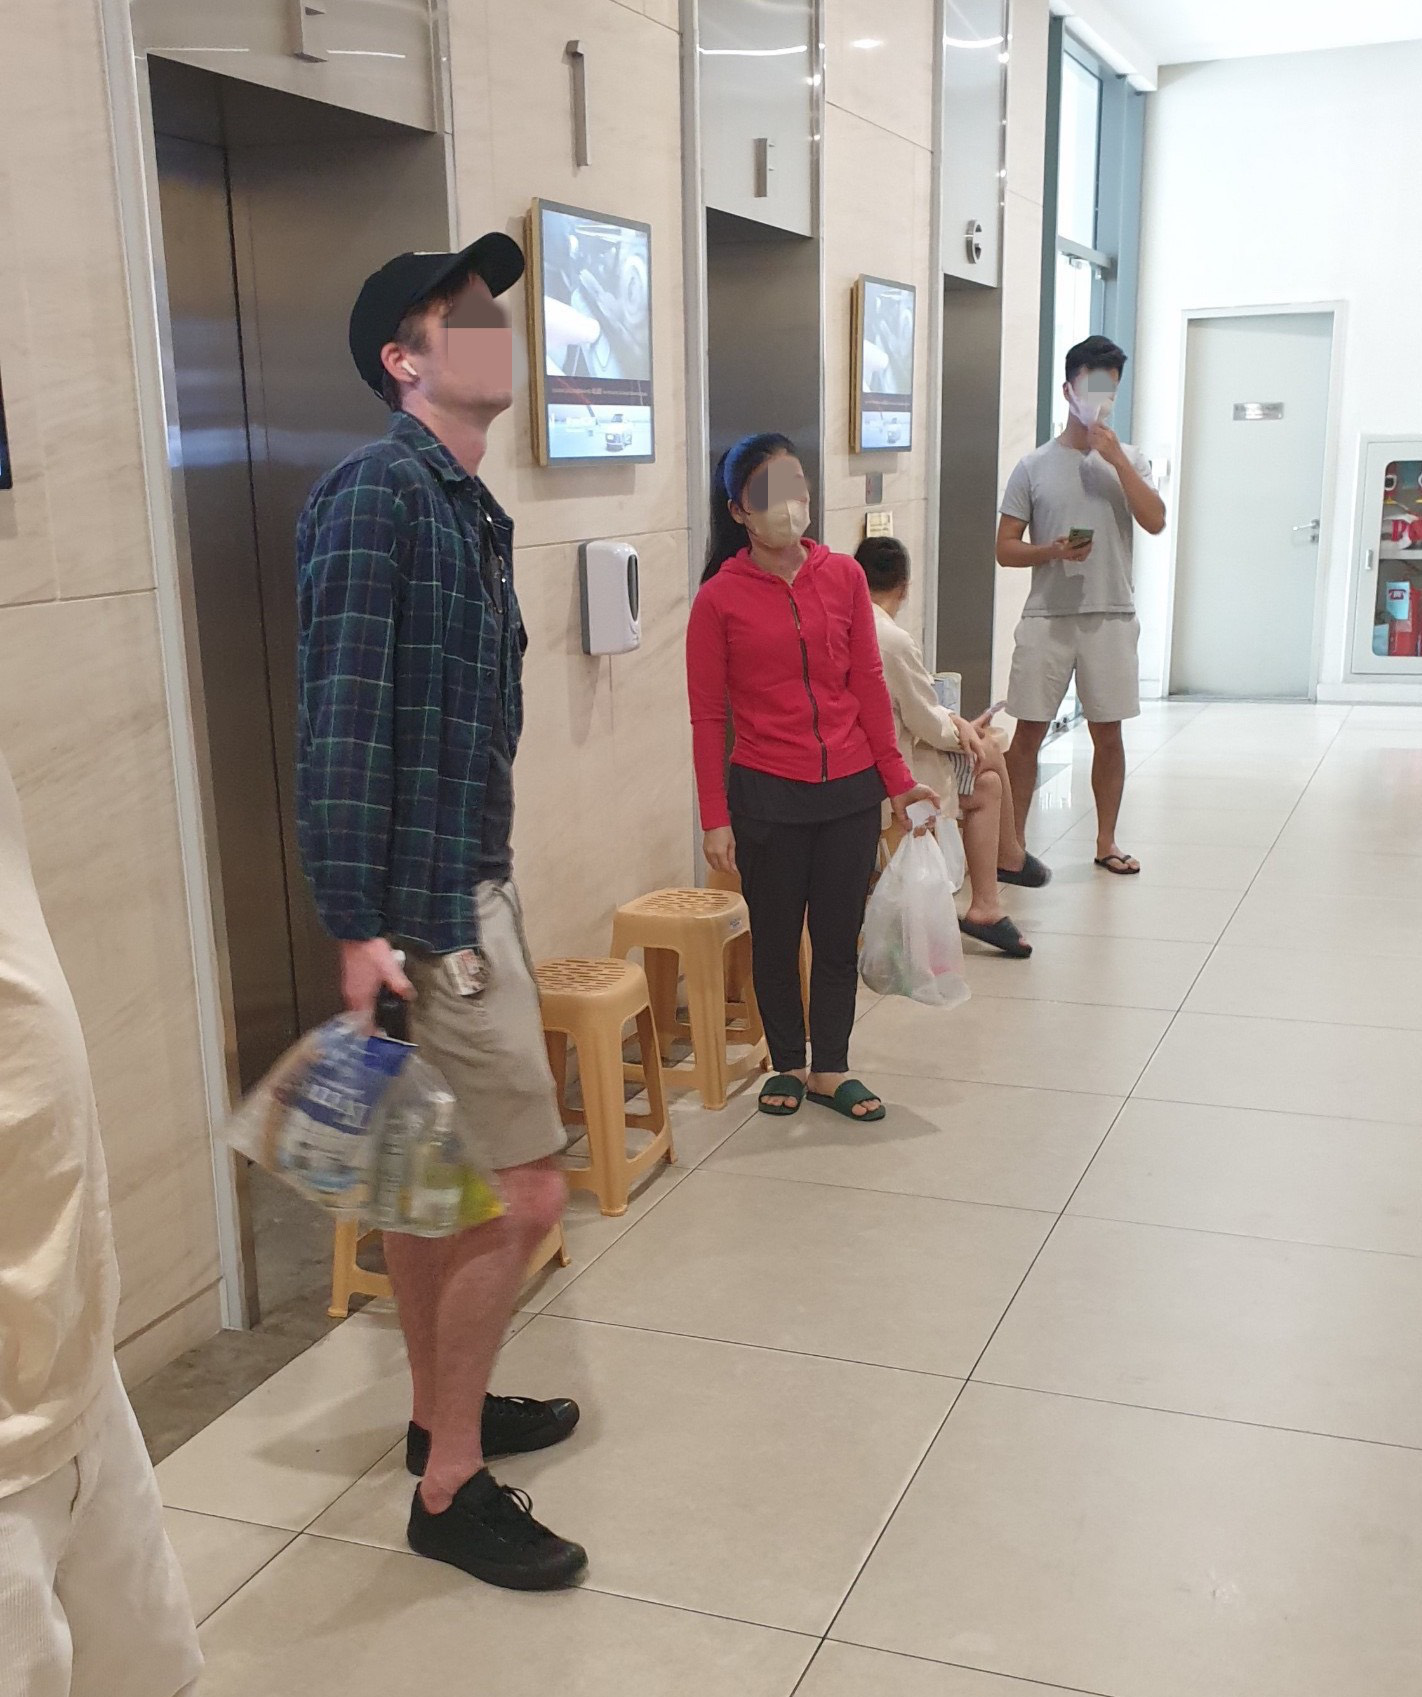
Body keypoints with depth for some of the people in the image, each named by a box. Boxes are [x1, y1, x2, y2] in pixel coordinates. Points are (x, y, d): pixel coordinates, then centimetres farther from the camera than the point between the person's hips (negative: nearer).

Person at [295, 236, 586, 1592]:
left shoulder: (468, 506, 13)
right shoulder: (376, 492, -15)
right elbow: (340, 717, -21)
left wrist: (481, 884, 17)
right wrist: (356, 925, -23)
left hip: (467, 882, 9)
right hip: (424, 900, -9)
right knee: (524, 1192, -3)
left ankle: (441, 1413, 36)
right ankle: (451, 1486, 13)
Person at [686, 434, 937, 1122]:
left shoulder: (844, 576, 1)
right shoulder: (719, 598, -6)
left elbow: (868, 685, 5)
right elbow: (707, 717, -4)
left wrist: (897, 779, 5)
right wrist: (715, 818, -6)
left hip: (851, 792, 2)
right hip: (767, 795, -2)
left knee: (839, 936, 11)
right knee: (775, 938, 12)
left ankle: (832, 1071, 26)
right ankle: (787, 1065, 31)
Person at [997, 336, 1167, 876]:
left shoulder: (1130, 461, 7)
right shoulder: (1034, 466, 2)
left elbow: (1155, 522, -9)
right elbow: (1005, 548, 1)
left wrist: (1116, 458, -13)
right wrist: (1053, 551, -17)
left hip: (1111, 618, 1)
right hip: (1046, 617, -1)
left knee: (1108, 733, 8)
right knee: (1028, 731, 1)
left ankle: (1106, 841, 21)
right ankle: (1013, 840, 12)